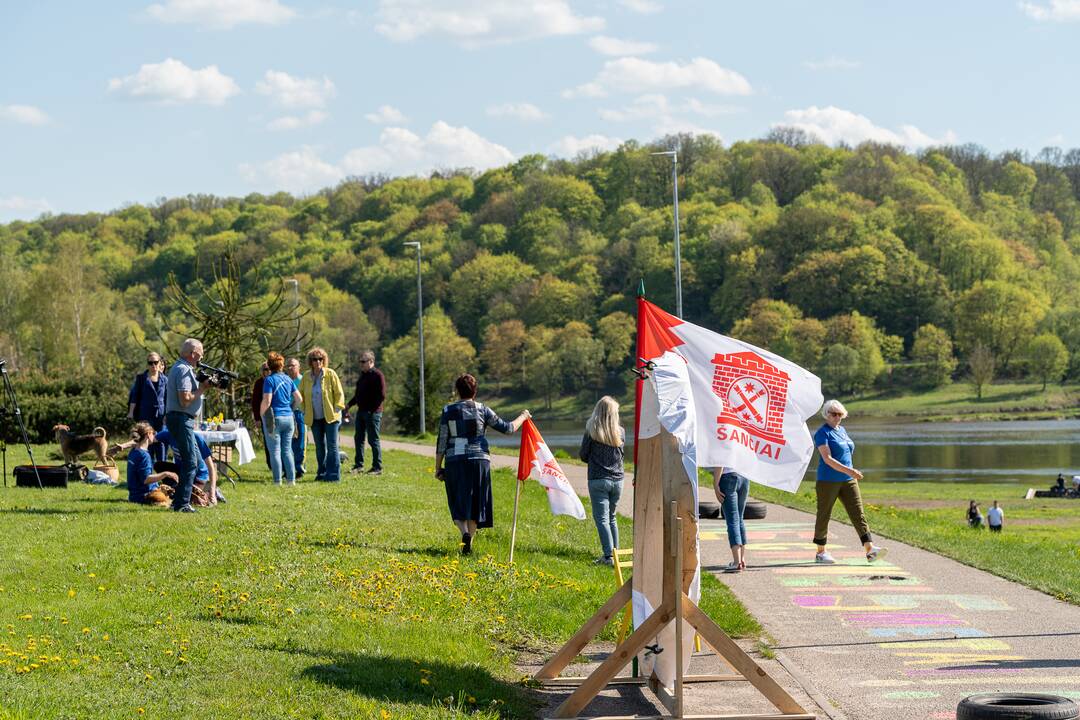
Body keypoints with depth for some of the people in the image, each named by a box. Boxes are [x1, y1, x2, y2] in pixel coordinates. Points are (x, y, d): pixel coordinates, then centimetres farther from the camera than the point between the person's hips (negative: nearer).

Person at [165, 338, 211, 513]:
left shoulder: (181, 368, 18)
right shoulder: (184, 370, -16)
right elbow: (185, 400, -22)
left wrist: (202, 385, 9)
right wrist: (202, 388, -14)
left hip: (182, 420, 11)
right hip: (181, 419, -11)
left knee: (194, 459, 16)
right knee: (190, 463, -10)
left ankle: (178, 500, 19)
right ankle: (182, 503, -10)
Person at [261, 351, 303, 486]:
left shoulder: (269, 380, -10)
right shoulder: (288, 379, 8)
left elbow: (267, 401, -17)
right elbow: (298, 398, 10)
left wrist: (261, 414, -4)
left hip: (274, 418, -6)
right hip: (288, 418, 6)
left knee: (275, 451, -1)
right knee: (287, 450, 12)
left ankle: (277, 481, -1)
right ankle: (291, 480, 10)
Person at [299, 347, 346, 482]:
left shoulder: (330, 374, -4)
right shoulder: (306, 377, 5)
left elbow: (339, 393, -2)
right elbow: (301, 394, 17)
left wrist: (337, 409, -8)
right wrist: (304, 411, 9)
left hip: (330, 416, -3)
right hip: (314, 418, 4)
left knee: (332, 446, -5)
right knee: (319, 446, 8)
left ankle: (334, 474, -3)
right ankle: (321, 473, 17)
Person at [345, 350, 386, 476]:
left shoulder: (377, 375, -11)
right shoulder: (363, 375, 15)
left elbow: (382, 396, -16)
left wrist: (371, 409, -18)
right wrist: (349, 404, 12)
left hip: (372, 413, -8)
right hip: (361, 411, 8)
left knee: (373, 440, -4)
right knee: (359, 438, 10)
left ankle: (377, 468, 2)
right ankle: (359, 465, 18)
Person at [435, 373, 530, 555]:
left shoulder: (448, 411, -1)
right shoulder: (483, 410, 1)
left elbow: (442, 442, -1)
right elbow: (507, 428, 6)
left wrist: (438, 467, 7)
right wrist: (522, 417, 25)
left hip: (455, 461, -1)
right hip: (479, 460, 1)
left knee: (458, 504, 7)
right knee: (474, 504, 12)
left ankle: (464, 532, -21)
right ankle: (468, 546, 13)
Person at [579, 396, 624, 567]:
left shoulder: (591, 431, -10)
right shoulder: (620, 432, 0)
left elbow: (583, 455, -1)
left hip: (598, 480, -4)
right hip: (617, 479, 4)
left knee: (601, 518, -2)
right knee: (611, 517, 18)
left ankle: (609, 555, -9)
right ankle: (615, 552, 18)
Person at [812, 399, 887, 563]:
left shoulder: (842, 430, 14)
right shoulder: (822, 433, -11)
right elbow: (827, 459, -21)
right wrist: (849, 471, -28)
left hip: (847, 481, 7)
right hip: (828, 481, -7)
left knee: (858, 513, -4)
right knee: (824, 515, 4)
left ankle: (870, 551, -12)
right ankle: (820, 553, 15)